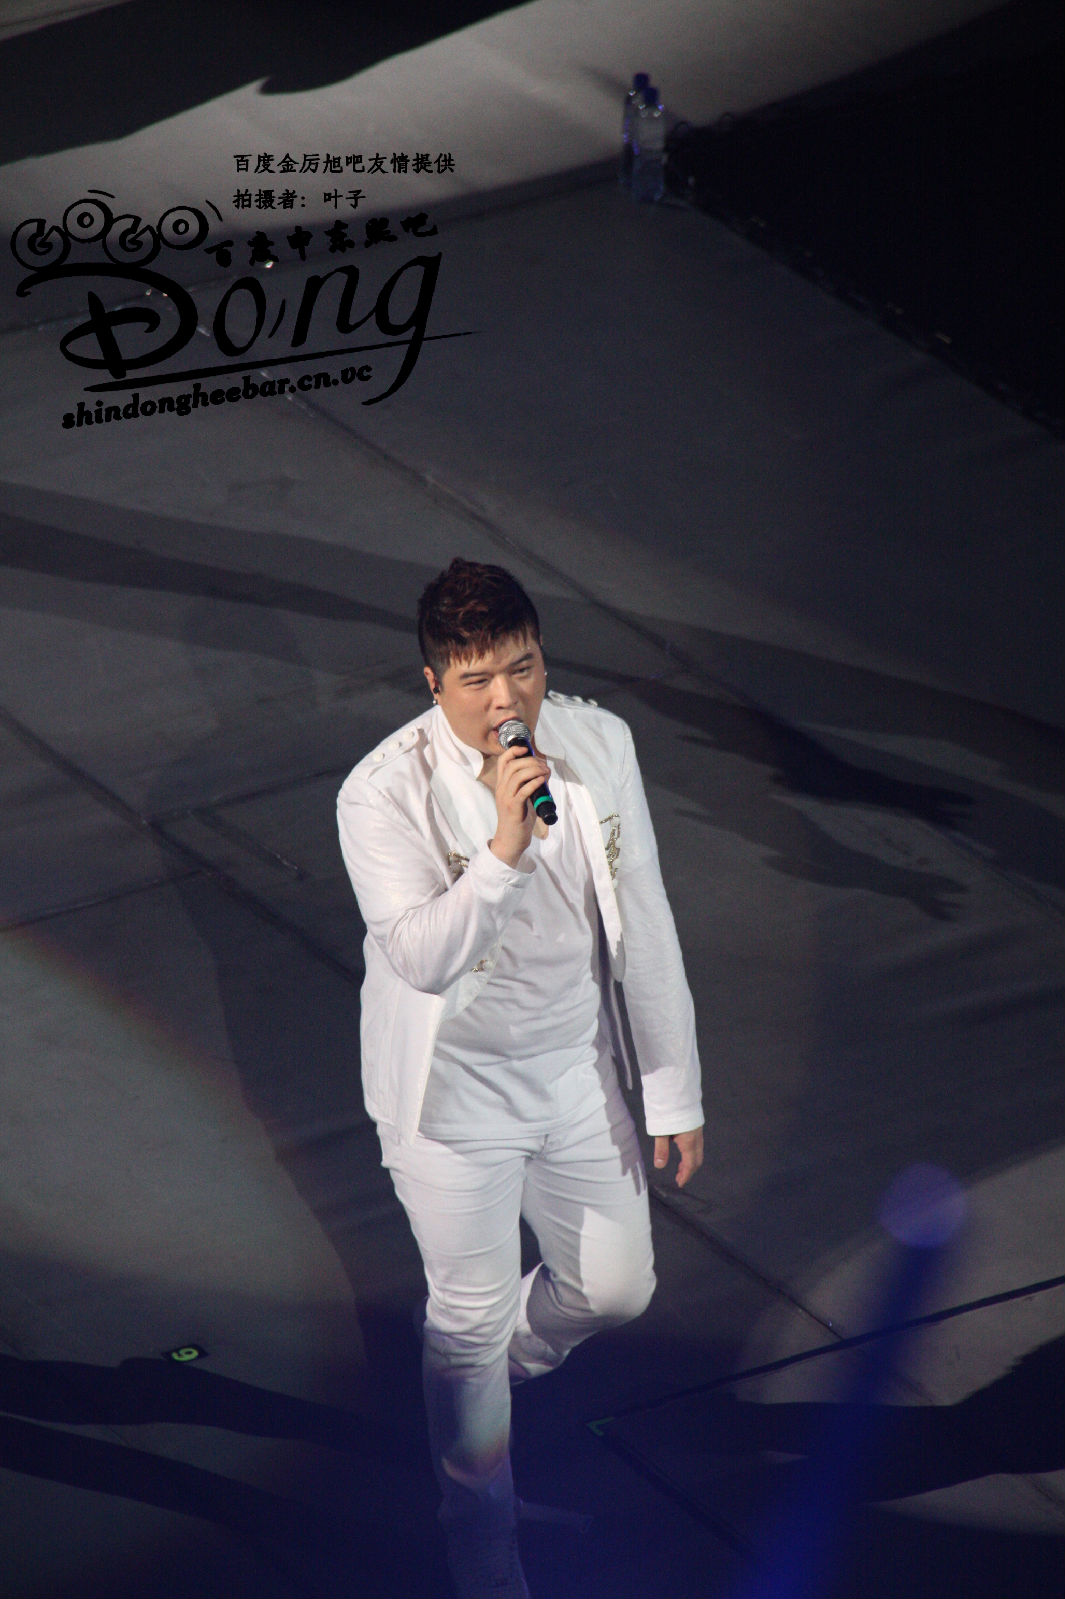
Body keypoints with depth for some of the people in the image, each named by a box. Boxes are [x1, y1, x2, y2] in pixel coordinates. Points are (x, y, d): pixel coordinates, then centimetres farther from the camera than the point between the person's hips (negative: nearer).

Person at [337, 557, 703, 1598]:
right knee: (473, 1313, 8)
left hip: (576, 1070, 4)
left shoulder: (600, 744, -9)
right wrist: (504, 845, -44)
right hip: (455, 1090, -4)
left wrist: (674, 1085, 4)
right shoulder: (385, 796, -23)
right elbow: (422, 959, -31)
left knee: (616, 1287, 15)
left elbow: (643, 923, 0)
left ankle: (501, 1363, 50)